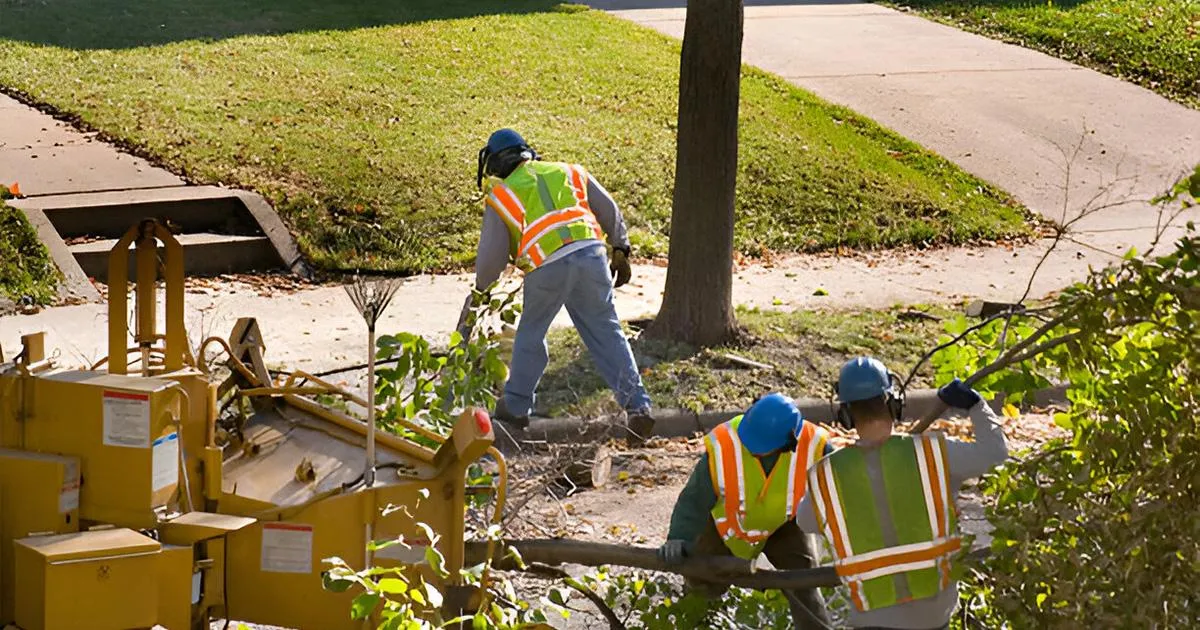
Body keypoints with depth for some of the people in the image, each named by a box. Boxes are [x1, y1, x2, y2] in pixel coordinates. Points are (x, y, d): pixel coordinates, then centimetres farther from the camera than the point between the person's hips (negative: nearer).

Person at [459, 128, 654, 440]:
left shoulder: (501, 195, 15)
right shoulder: (569, 173, 24)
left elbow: (491, 256, 12)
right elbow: (610, 211, 20)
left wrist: (481, 286, 30)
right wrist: (620, 251, 26)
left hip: (546, 267, -2)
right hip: (591, 255, 2)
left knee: (531, 333, 19)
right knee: (606, 334, 7)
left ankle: (515, 406, 27)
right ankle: (637, 406, 0)